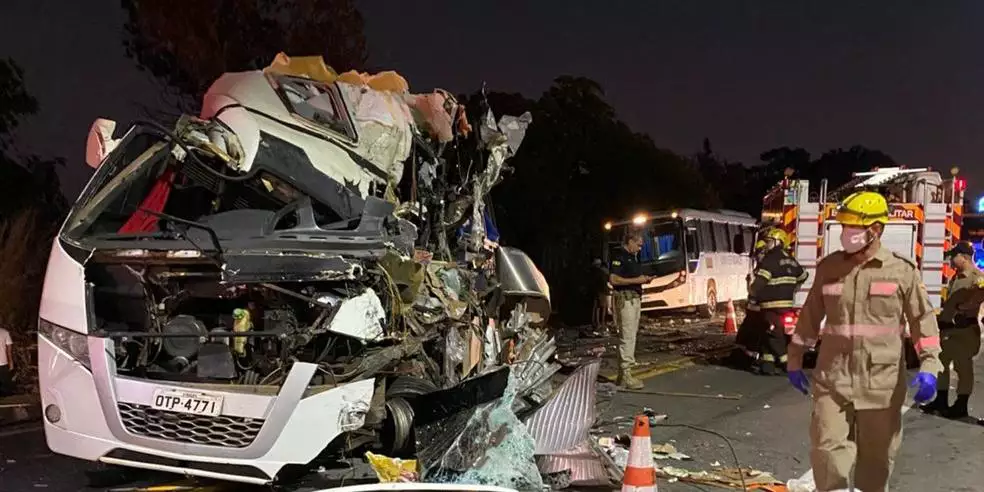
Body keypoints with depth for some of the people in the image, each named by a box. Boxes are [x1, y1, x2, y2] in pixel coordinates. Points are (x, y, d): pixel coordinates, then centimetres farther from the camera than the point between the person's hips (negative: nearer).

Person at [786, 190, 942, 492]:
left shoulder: (902, 271, -1)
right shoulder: (829, 267, 6)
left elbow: (923, 320, 0)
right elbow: (810, 317, 13)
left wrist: (929, 366, -12)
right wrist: (795, 359, 15)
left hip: (881, 383, -1)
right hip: (832, 379, 1)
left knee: (876, 458, 11)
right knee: (827, 450, -5)